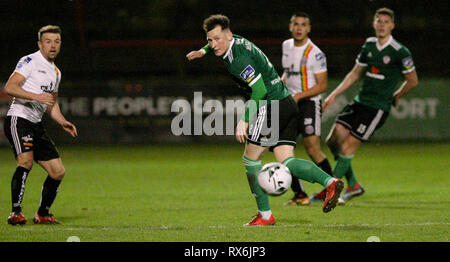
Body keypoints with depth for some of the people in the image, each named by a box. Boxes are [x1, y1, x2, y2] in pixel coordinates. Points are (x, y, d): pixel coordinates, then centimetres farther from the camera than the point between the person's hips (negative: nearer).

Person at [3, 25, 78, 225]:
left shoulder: (56, 72, 20)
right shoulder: (30, 61, -6)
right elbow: (9, 87, -18)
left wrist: (63, 122, 13)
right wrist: (36, 96, -28)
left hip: (36, 125, 8)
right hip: (18, 118, -8)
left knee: (58, 171, 4)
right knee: (26, 161, -29)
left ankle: (42, 214, 18)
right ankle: (15, 212, -27)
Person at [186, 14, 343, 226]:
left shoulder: (237, 58, -17)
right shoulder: (236, 41, 13)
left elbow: (259, 89, -24)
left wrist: (244, 121, -23)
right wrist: (203, 51, 23)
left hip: (271, 106, -9)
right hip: (287, 104, 9)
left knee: (250, 159, 2)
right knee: (285, 161, 1)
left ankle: (265, 215, 6)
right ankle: (329, 182, -19)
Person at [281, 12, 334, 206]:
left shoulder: (315, 54, -12)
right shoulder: (286, 46, 9)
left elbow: (322, 85, -12)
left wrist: (299, 95, -21)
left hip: (309, 102, -6)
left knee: (312, 148, -13)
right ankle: (299, 194, 2)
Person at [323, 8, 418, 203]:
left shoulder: (400, 52, -10)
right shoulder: (369, 46, 9)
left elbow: (413, 81, 0)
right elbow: (355, 74, 18)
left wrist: (394, 98, 7)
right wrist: (334, 95, 13)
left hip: (378, 107, -7)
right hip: (359, 102, 7)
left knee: (347, 147, -11)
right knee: (333, 141, -1)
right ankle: (353, 185, 14)